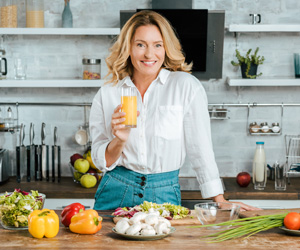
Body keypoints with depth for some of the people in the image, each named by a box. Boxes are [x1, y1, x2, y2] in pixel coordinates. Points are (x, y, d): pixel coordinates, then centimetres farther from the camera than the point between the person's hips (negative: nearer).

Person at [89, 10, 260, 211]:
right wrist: (118, 141, -15)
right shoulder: (107, 94, 3)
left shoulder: (186, 86, -5)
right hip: (116, 193, 1)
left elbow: (200, 149, -2)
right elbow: (101, 161, 4)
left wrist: (220, 201, -2)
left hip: (165, 196, -1)